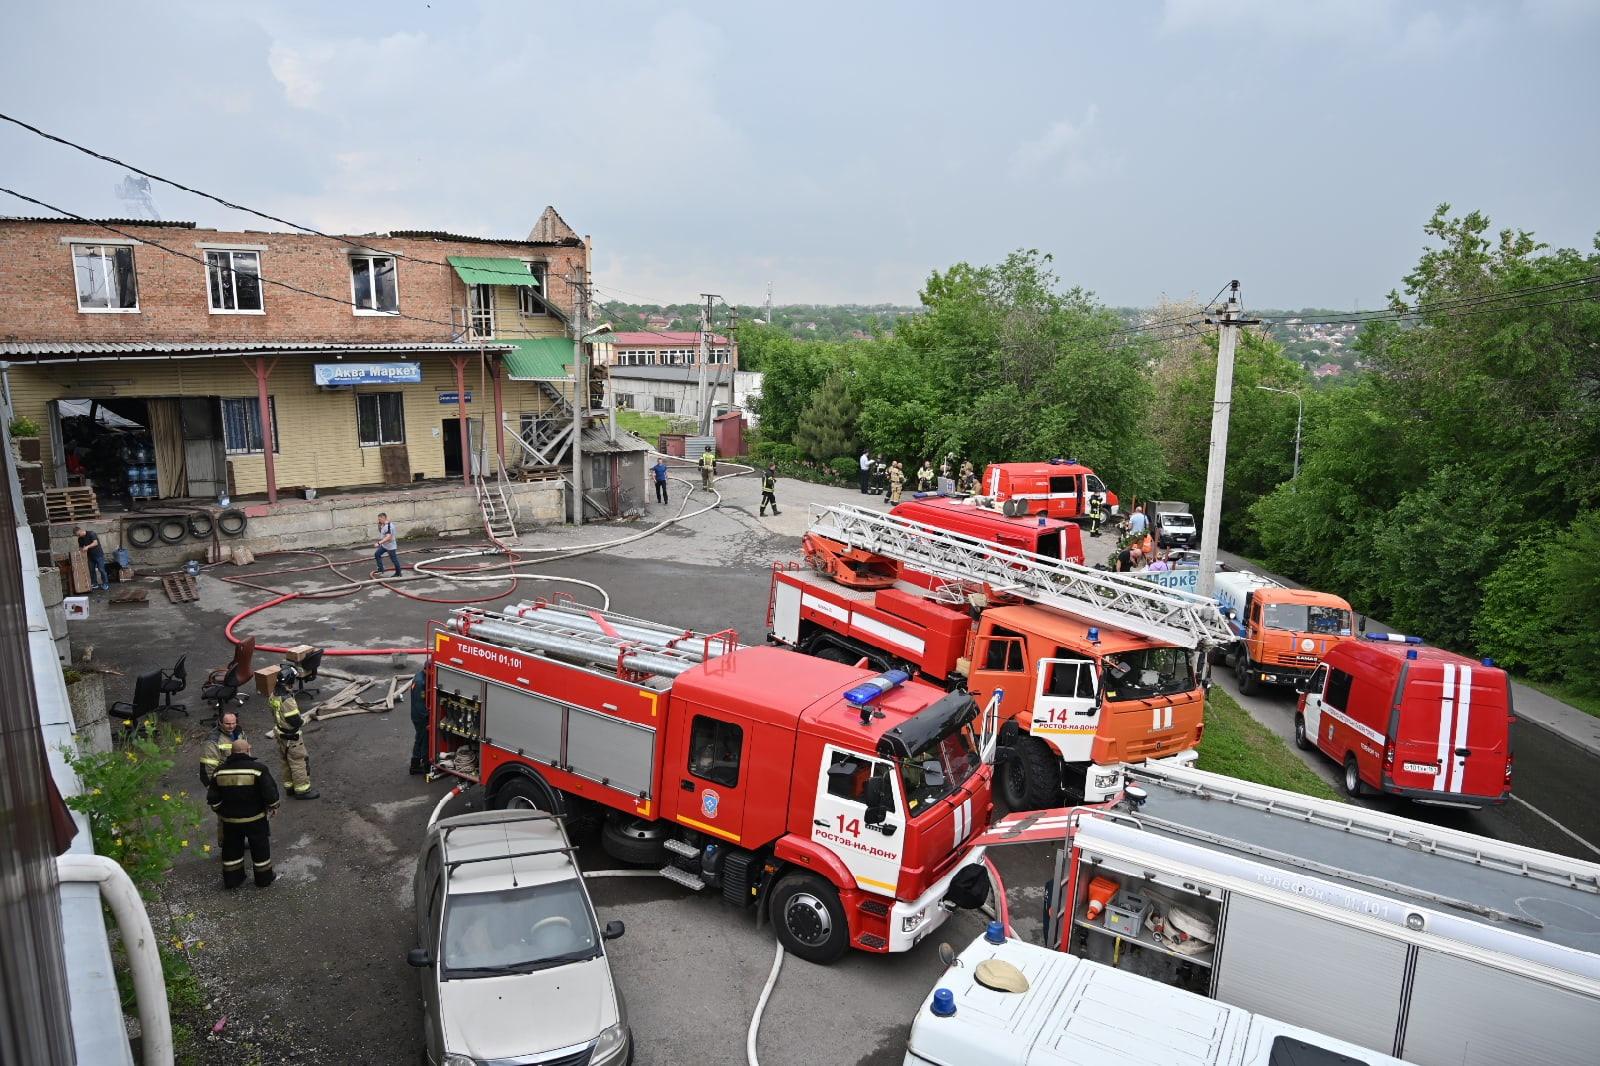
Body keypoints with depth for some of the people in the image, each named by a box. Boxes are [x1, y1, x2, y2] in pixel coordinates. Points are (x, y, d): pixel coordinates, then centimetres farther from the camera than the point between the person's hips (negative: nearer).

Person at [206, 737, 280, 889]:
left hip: (229, 819, 4)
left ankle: (231, 879, 31)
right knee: (260, 848, 13)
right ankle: (264, 878, 24)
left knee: (231, 848, 20)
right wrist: (273, 806, 0)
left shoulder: (220, 771, -5)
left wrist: (220, 811, 19)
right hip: (255, 819, -3)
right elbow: (270, 792, -19)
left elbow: (212, 799, 1)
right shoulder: (258, 769, -19)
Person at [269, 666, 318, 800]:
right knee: (299, 763, 5)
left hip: (281, 735, 9)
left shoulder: (275, 694, -4)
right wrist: (304, 721, -7)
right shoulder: (287, 700, -32)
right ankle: (302, 790, 16)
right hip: (291, 737, -9)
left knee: (287, 762, 22)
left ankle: (290, 786, 36)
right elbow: (296, 722, -27)